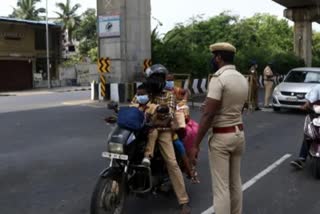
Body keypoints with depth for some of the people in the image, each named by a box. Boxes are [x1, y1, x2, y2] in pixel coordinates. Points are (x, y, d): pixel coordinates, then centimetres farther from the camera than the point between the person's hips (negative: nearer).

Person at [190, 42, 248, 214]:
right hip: (239, 134, 8)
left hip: (220, 136, -8)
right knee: (235, 183, 17)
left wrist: (196, 144, -17)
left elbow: (208, 115, -21)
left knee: (221, 187, -2)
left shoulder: (218, 78, -17)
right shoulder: (243, 79, 9)